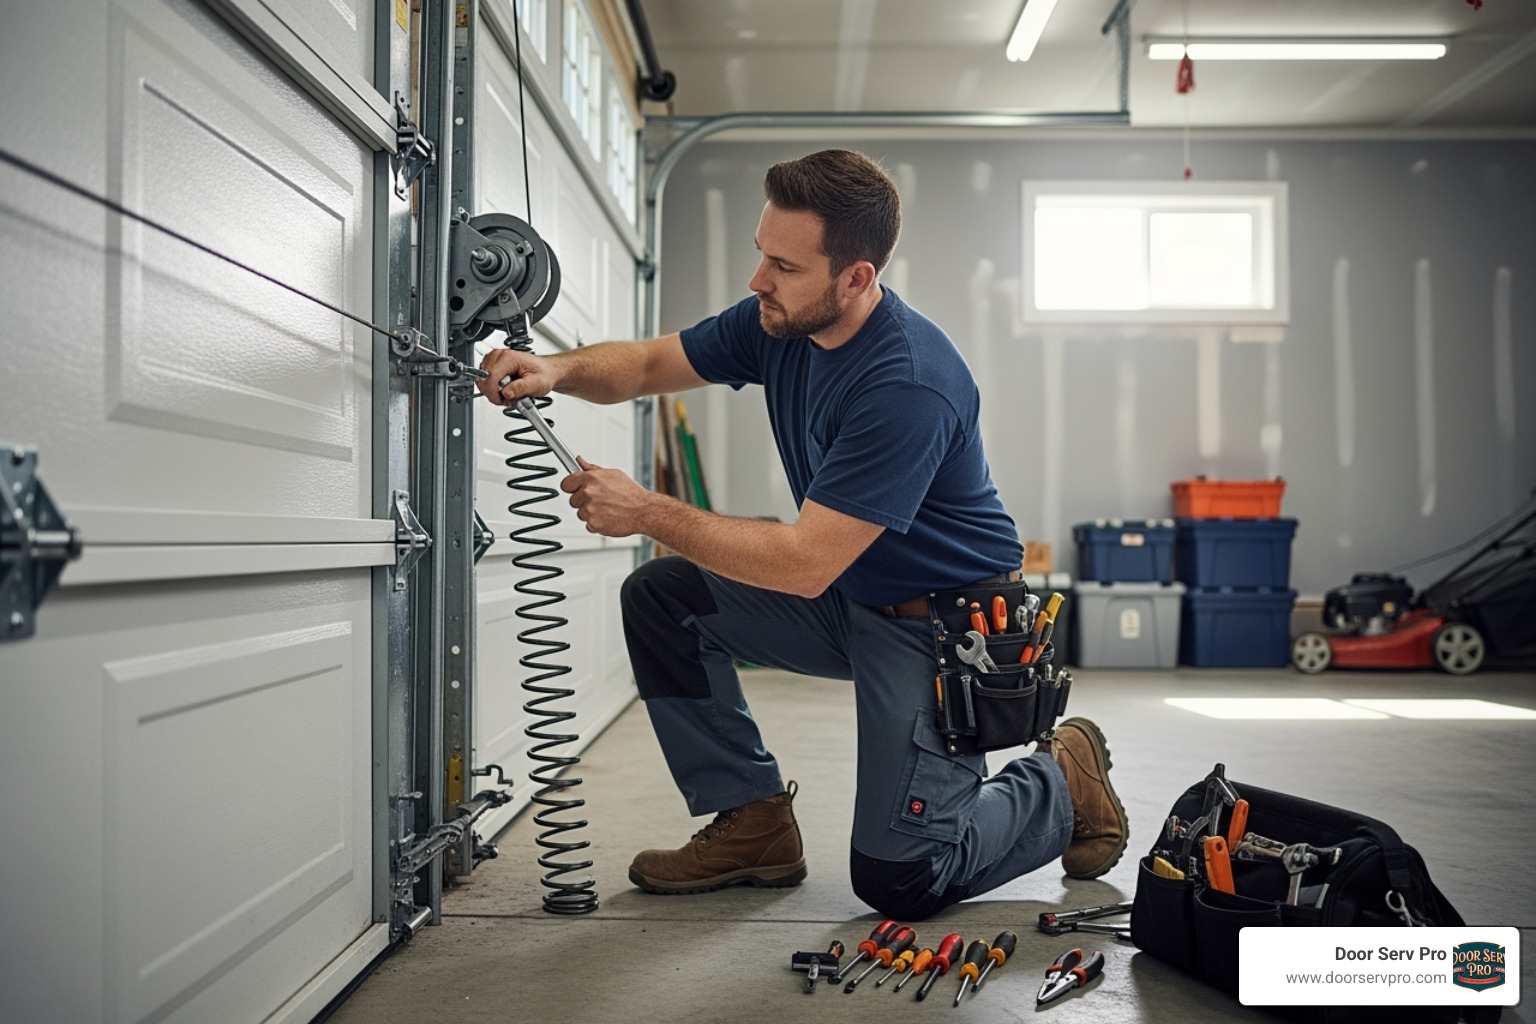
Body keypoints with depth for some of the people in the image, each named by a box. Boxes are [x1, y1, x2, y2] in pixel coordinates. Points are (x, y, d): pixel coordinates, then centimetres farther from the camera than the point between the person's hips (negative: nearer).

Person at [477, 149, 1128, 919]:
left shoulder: (909, 387, -31)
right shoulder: (778, 322, -6)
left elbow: (804, 564, -32)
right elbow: (647, 365, 5)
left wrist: (647, 513, -28)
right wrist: (556, 370, -16)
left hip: (946, 625, -8)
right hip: (846, 598, 8)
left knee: (895, 878, -13)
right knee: (661, 595, -4)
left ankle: (1062, 784, 16)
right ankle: (753, 822, 6)